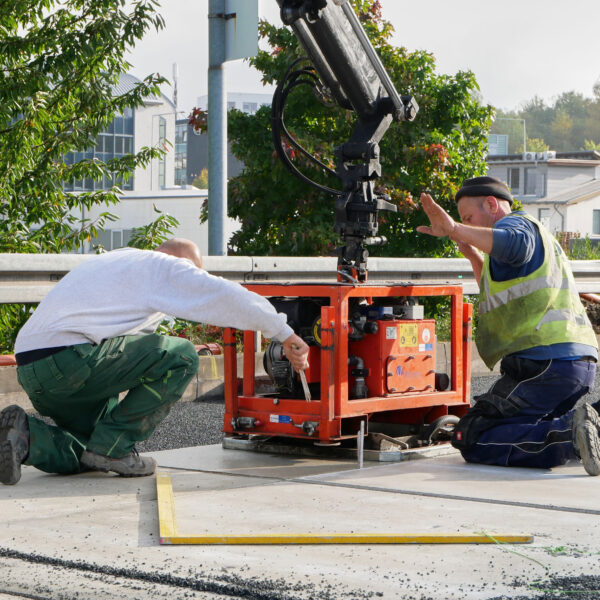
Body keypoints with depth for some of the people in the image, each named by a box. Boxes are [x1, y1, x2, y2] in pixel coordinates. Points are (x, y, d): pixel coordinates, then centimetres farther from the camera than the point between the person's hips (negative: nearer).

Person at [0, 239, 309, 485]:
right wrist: (286, 335, 9)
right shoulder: (163, 266, 6)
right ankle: (112, 445, -4)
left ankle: (27, 436, 0)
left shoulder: (114, 260, 34)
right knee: (181, 357, -2)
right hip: (70, 359, -9)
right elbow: (228, 296, 0)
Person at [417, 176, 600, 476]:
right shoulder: (539, 235, 31)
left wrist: (454, 228, -32)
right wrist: (475, 257, 37)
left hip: (544, 361, -10)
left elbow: (515, 243, -28)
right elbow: (499, 303, 41)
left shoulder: (515, 223, 0)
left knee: (471, 440, -9)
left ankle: (571, 430, -22)